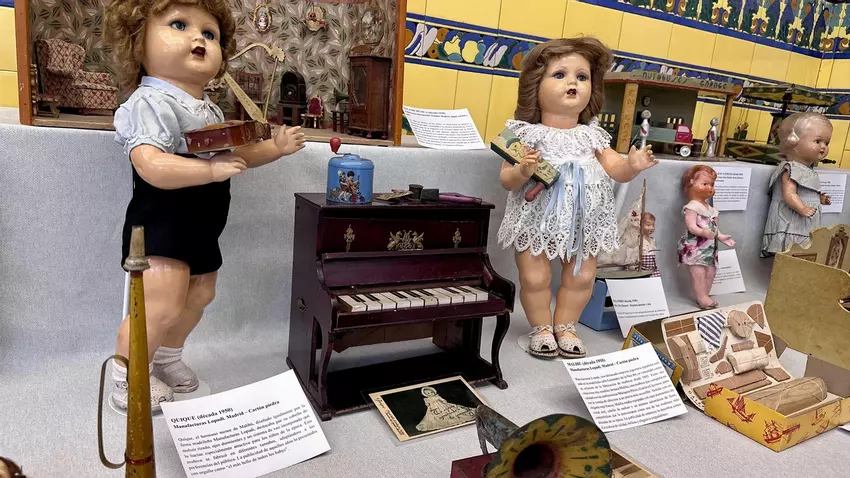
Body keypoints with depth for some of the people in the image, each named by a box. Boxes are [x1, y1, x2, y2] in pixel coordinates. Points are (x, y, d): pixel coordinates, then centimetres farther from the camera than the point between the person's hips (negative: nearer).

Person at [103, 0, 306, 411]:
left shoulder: (211, 111, 11)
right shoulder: (151, 101, -18)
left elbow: (233, 155, 22)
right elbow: (151, 165, -31)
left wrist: (275, 147, 11)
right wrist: (211, 168, -36)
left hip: (201, 229, 9)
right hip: (160, 226, -9)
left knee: (198, 298, 19)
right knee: (162, 307, -13)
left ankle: (167, 357, 42)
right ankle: (127, 380, 11)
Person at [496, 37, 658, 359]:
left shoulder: (592, 136, 4)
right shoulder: (528, 134, -8)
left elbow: (614, 170, 4)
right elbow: (506, 180, -8)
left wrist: (632, 165, -17)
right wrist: (523, 172, -29)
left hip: (583, 221, 4)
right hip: (537, 219, -3)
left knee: (582, 276, 10)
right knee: (534, 277, 1)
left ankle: (565, 326, 30)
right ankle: (541, 328, 23)